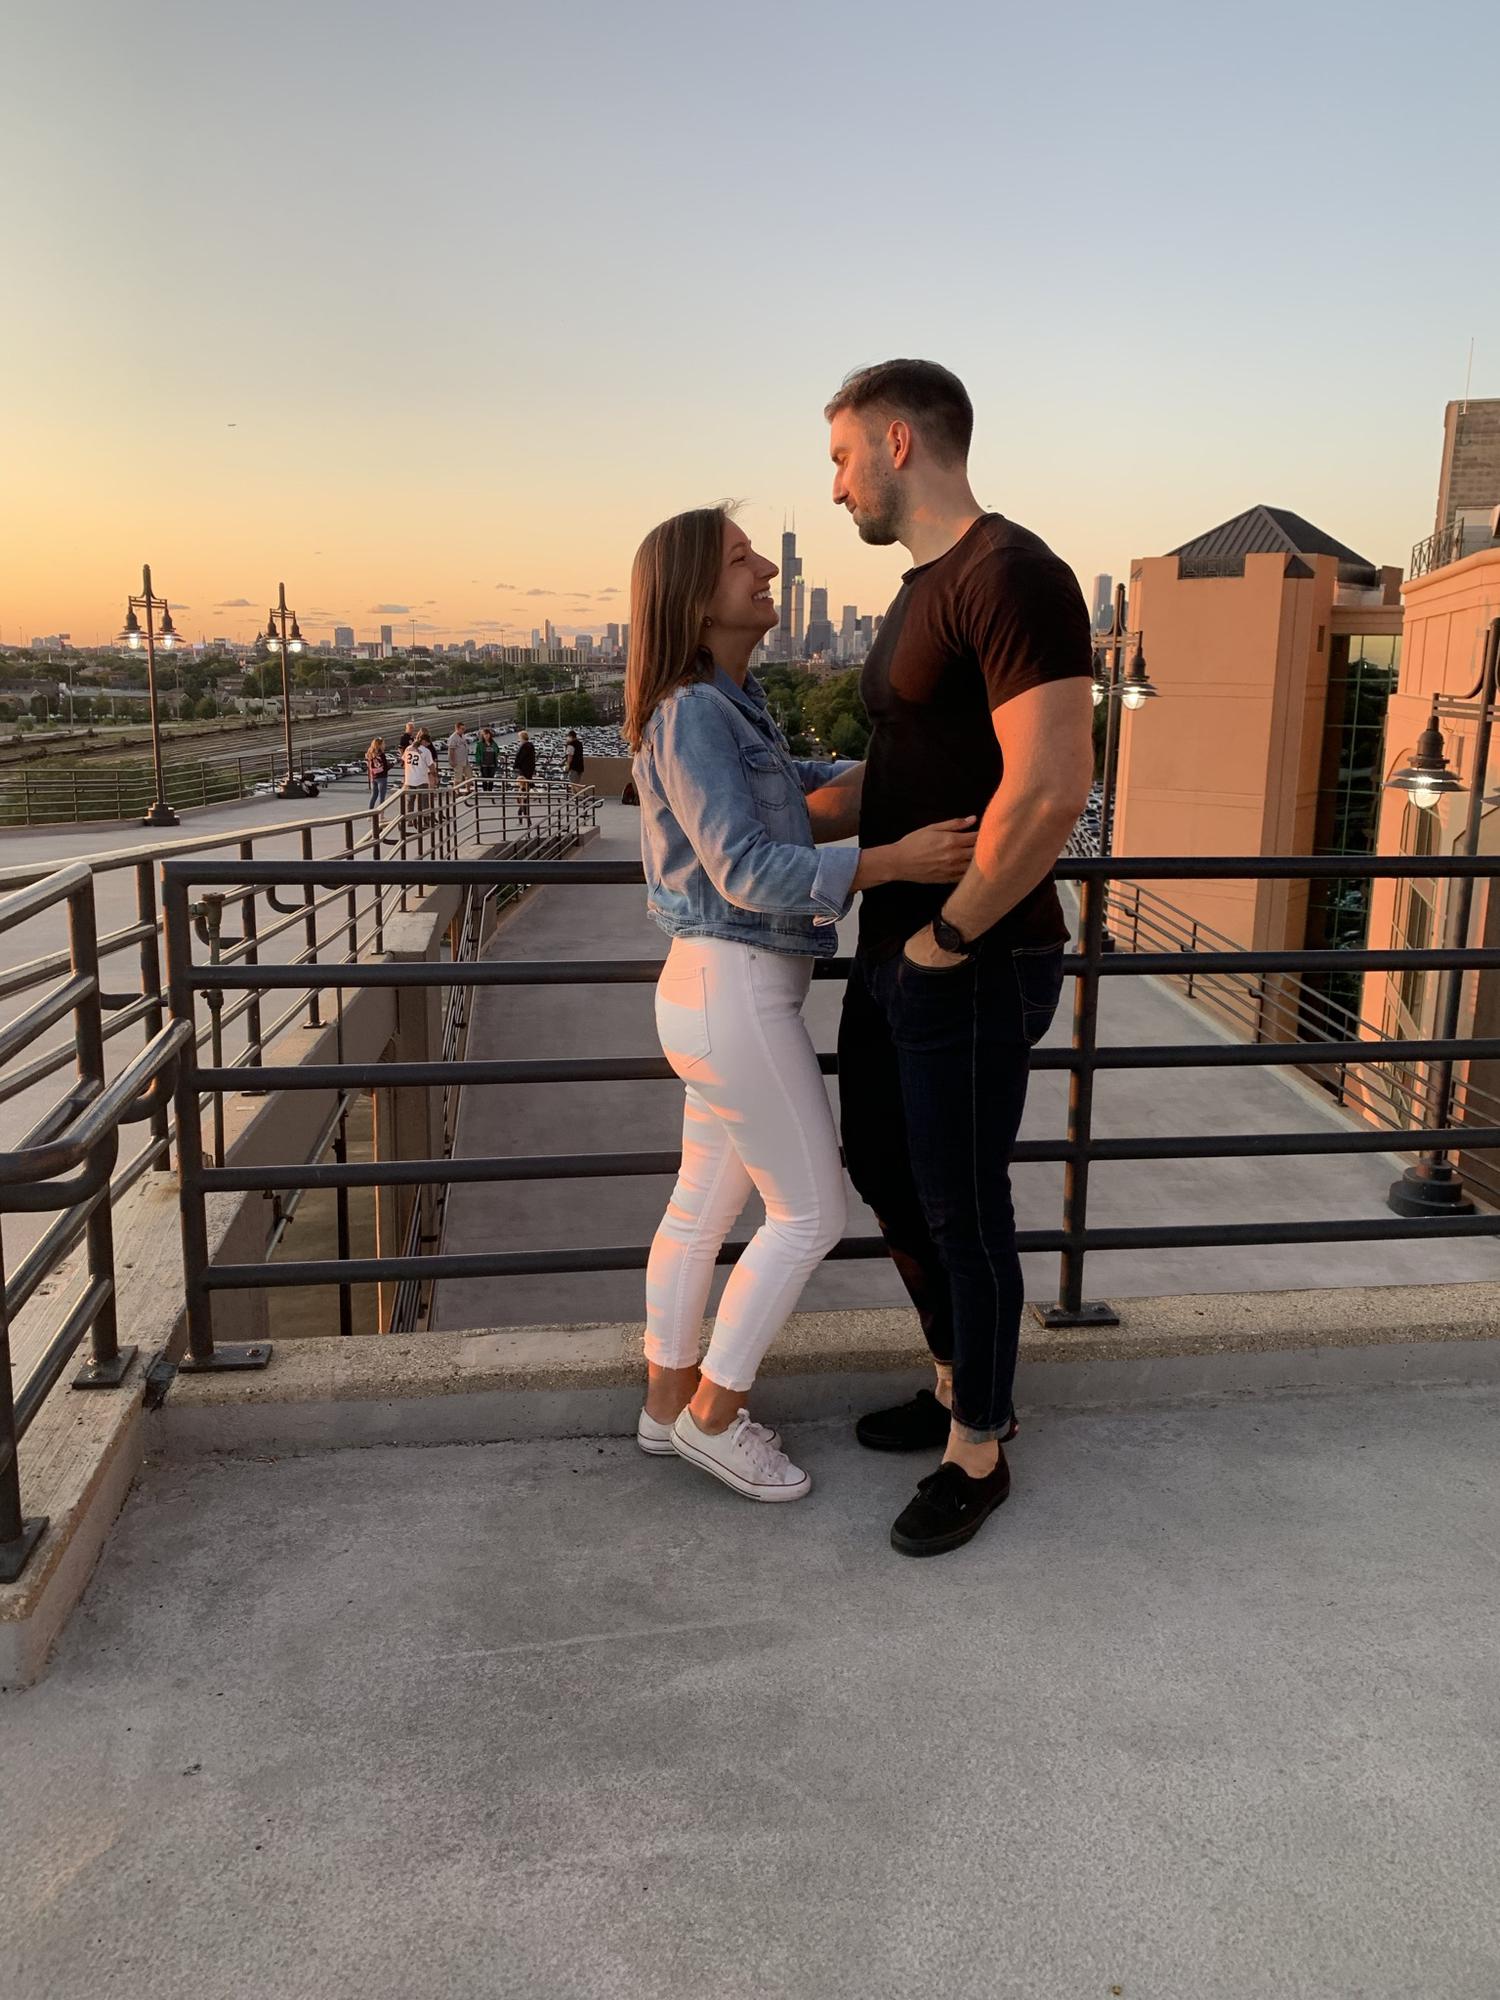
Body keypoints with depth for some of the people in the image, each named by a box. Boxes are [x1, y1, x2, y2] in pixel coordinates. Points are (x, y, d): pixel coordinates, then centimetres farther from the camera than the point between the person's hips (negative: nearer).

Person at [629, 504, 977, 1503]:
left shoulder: (736, 704, 13)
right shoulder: (691, 713, -16)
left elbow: (811, 797, 23)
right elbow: (746, 870, -23)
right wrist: (896, 861, -28)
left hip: (721, 988, 9)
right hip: (735, 990, -9)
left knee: (705, 1204, 16)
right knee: (810, 1211, 1)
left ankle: (668, 1404, 30)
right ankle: (714, 1415, 15)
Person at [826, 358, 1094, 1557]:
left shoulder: (1014, 575, -20)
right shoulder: (925, 592, 13)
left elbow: (1053, 789, -30)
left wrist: (951, 935, -20)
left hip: (975, 969, -10)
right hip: (897, 952, 10)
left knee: (961, 1213, 4)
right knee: (881, 1170, 21)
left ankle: (977, 1454, 27)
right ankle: (963, 1387, 41)